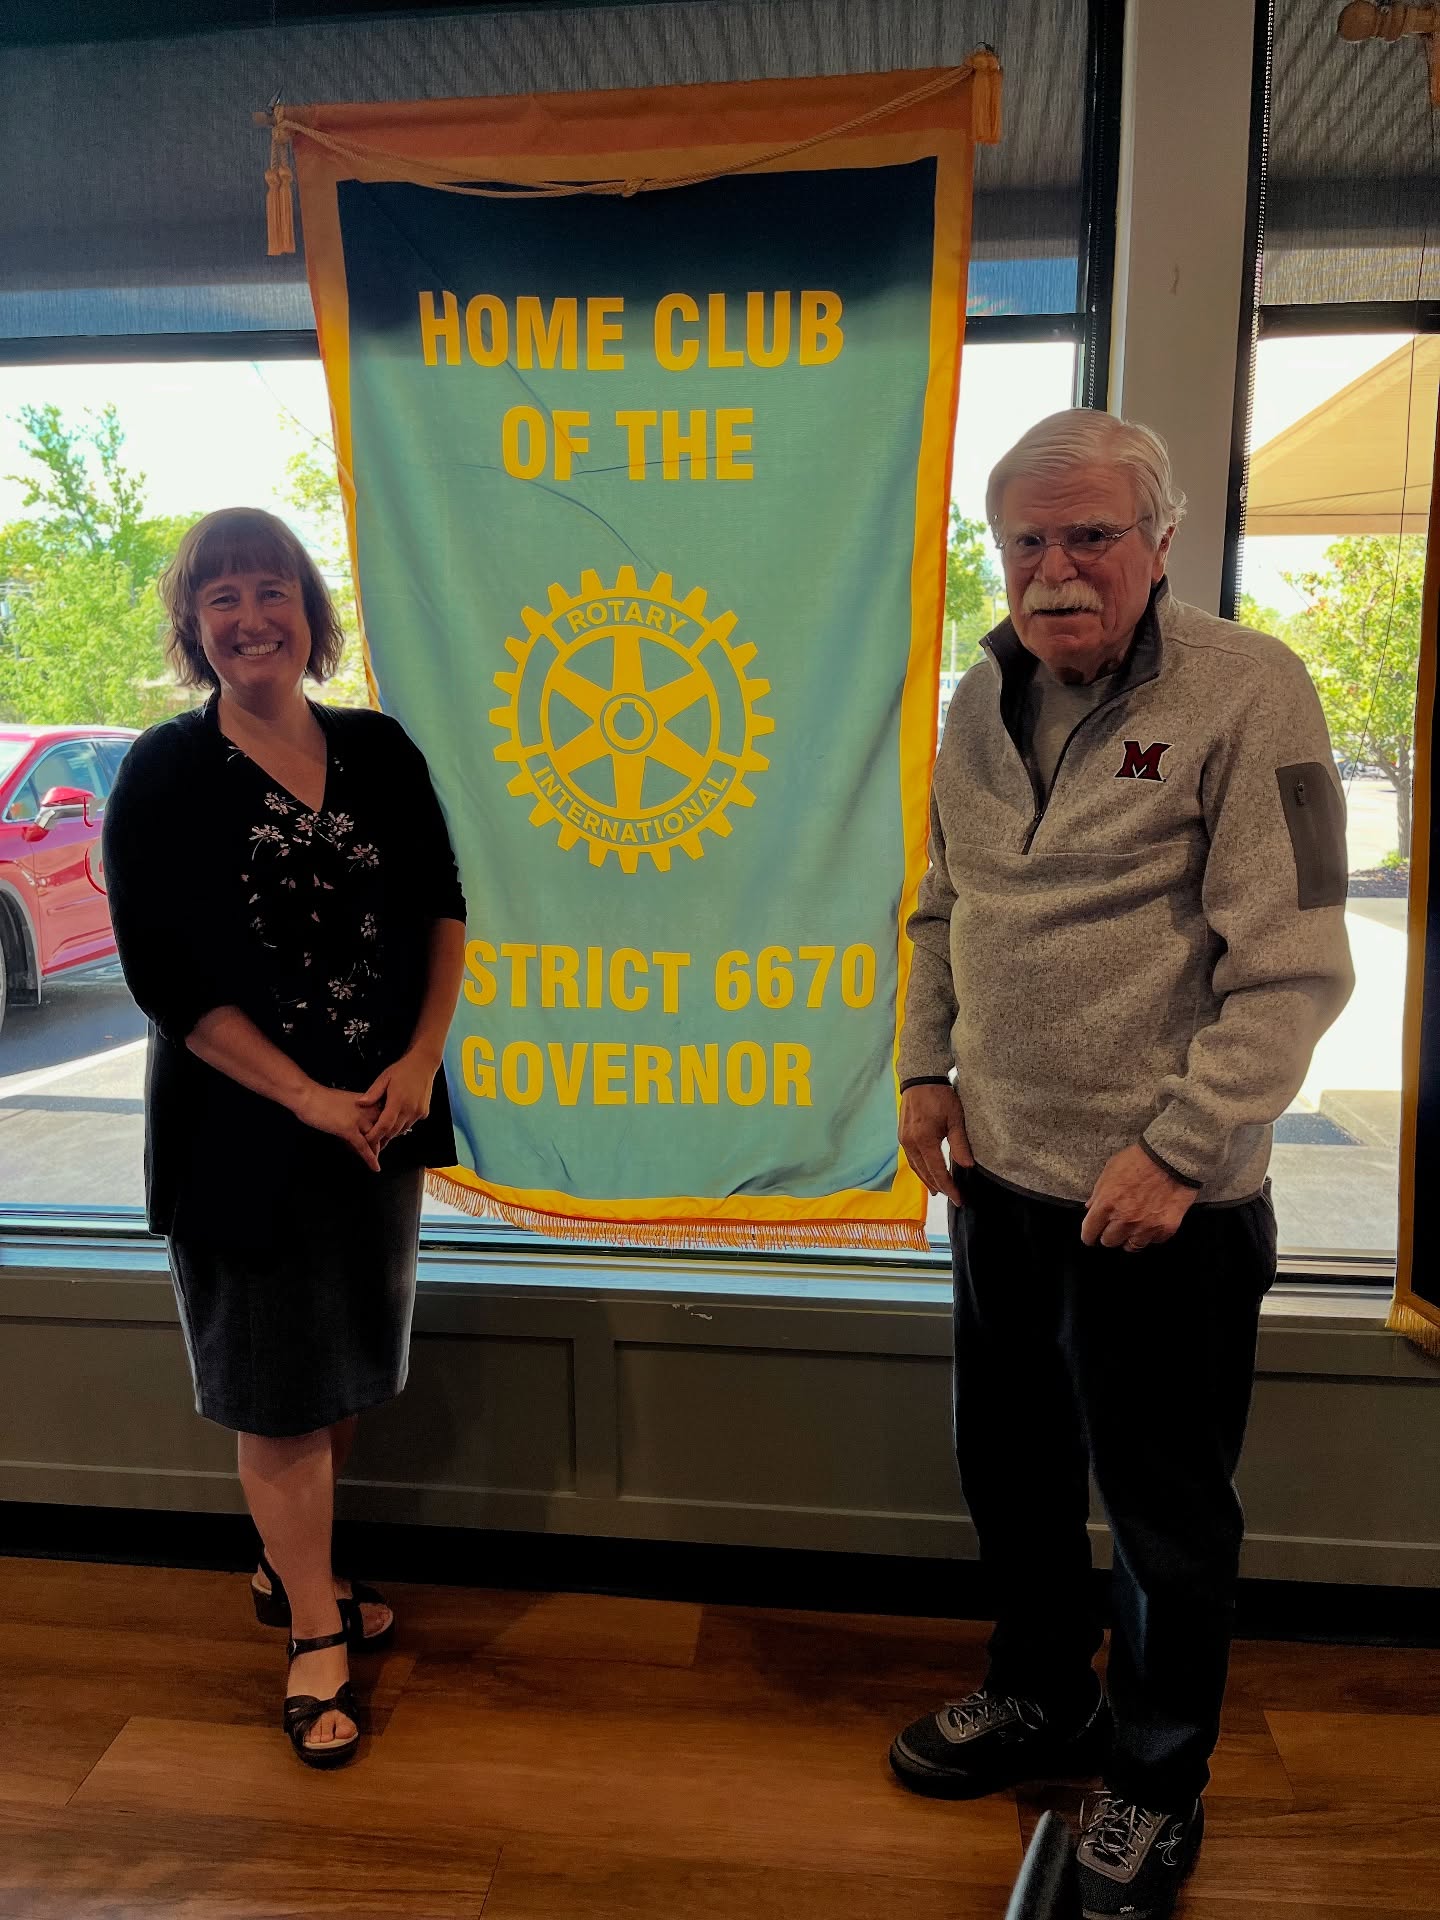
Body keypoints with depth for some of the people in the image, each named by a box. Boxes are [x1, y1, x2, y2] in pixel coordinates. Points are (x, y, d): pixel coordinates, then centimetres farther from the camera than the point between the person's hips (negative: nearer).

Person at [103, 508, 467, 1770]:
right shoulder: (164, 775, -7)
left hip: (380, 1113, 4)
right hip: (242, 1123, -4)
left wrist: (420, 1061, -9)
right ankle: (315, 1636, 25)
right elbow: (163, 972, -11)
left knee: (349, 1363, 16)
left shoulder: (379, 751, 3)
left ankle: (291, 1570, 41)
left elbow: (443, 911, 4)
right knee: (277, 1381, 7)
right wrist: (307, 1097, -14)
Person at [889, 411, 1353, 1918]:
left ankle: (1157, 1774, 37)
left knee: (1165, 1509, 12)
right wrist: (926, 1067, 5)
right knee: (1008, 1461, 21)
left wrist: (1179, 1148, -19)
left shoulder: (1246, 691, -13)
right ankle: (1042, 1695, 46)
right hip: (1000, 1174, 6)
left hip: (1167, 1200, -6)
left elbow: (1294, 964, -15)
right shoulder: (983, 700, 6)